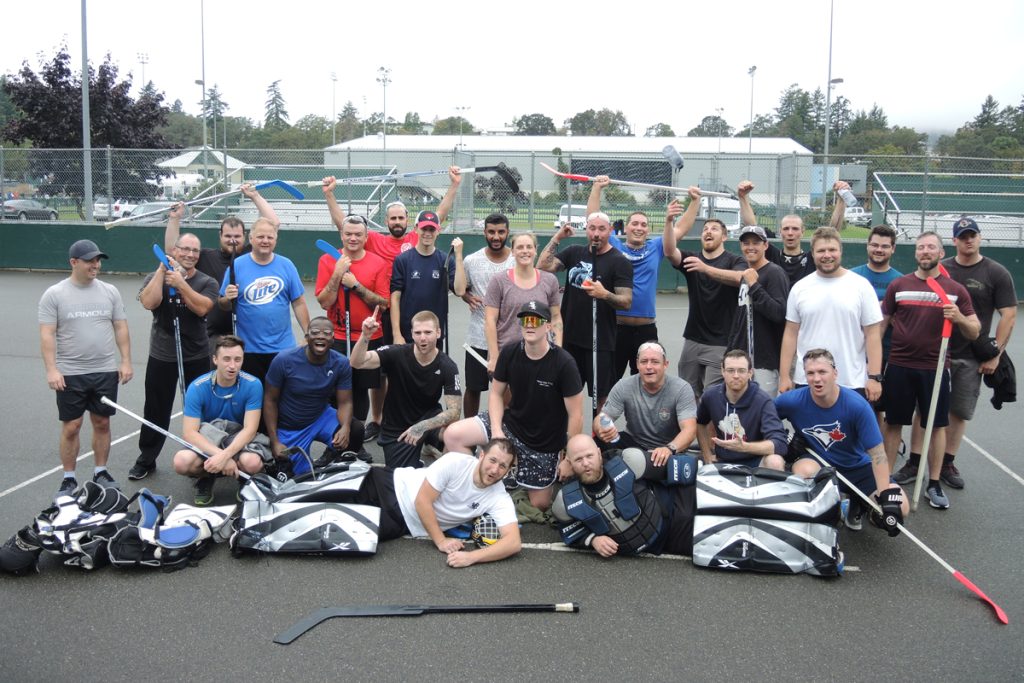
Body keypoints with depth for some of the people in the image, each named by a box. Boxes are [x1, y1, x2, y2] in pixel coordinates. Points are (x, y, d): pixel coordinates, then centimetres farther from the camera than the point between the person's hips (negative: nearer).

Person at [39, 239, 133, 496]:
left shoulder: (110, 291, 4)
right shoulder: (54, 294, -4)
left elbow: (121, 328, 7)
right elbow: (47, 335, -7)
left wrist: (126, 361, 1)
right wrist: (51, 369, -15)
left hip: (106, 372, 3)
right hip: (70, 374, -3)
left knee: (102, 423, 10)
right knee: (71, 427, 2)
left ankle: (101, 472, 23)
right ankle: (68, 478, 14)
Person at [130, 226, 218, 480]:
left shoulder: (207, 282, 2)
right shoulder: (155, 277, 3)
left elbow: (202, 307, -17)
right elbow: (149, 303, -17)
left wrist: (180, 283, -22)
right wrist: (162, 269, -16)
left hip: (196, 357, 0)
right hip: (161, 357, 0)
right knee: (156, 410, 7)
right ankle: (146, 459, 21)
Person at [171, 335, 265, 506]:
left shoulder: (252, 385, -16)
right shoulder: (197, 388, -16)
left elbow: (249, 429, -20)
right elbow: (189, 432, -21)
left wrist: (225, 455, -36)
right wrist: (219, 454, -36)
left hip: (239, 441, -1)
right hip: (206, 441, 1)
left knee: (252, 463, -36)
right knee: (182, 462, -33)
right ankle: (206, 479, 3)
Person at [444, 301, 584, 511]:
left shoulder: (563, 363, -21)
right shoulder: (509, 353, -8)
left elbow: (575, 415, -16)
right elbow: (496, 393, 3)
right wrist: (496, 430, -13)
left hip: (545, 443, -3)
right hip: (510, 424, 3)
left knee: (539, 505, 2)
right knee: (452, 435, -16)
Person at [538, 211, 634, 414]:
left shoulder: (620, 262, -6)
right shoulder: (574, 252, 9)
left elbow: (626, 302, -12)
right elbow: (542, 267, 0)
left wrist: (605, 294, -30)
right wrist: (556, 238, -4)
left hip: (600, 342, -5)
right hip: (569, 337, 5)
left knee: (601, 397, 2)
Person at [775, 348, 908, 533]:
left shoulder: (857, 405, -24)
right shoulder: (793, 401, -20)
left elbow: (877, 453, -22)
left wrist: (886, 496, -30)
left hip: (856, 467, 0)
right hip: (817, 462, 0)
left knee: (900, 507, -18)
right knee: (803, 469, -36)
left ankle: (857, 502, 15)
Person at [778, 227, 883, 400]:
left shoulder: (861, 286, -1)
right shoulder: (799, 288, 5)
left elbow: (872, 334, -1)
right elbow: (791, 334, 7)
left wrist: (875, 377, -6)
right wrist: (784, 376, 2)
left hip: (852, 384, -2)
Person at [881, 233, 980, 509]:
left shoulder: (955, 290, 2)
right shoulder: (898, 285, 3)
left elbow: (974, 332, 3)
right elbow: (881, 323, 8)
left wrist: (959, 318, -18)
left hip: (935, 368, 0)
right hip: (899, 367, 0)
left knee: (937, 425, 6)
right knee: (893, 422, 7)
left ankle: (934, 484, 16)